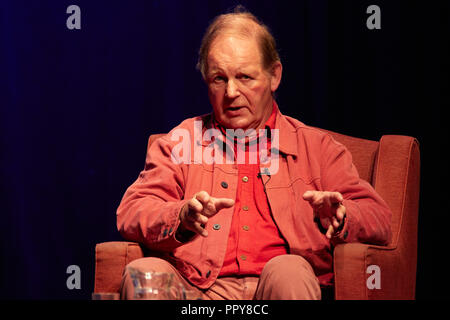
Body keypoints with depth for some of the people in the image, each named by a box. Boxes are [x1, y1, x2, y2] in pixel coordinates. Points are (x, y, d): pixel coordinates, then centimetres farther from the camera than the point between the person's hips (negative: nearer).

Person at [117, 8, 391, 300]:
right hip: (201, 287, 1)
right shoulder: (180, 142, 20)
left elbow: (377, 219, 11)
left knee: (288, 272, -35)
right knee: (142, 273, -29)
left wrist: (338, 218, -14)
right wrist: (182, 216, -15)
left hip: (279, 287, 0)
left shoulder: (316, 146, 18)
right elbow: (130, 214, 8)